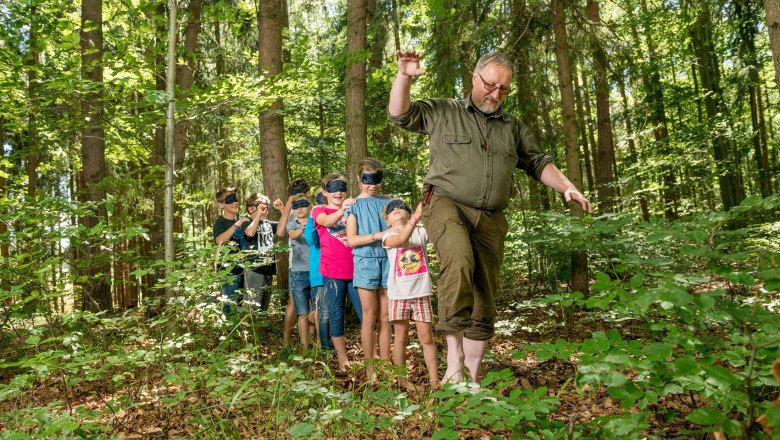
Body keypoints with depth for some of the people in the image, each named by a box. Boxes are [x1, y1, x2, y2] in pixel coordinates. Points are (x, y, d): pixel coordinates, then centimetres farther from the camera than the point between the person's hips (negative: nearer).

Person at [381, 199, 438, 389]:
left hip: (421, 292, 1)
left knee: (427, 338, 4)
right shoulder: (388, 236, -1)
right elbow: (401, 240, -23)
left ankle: (434, 379, 13)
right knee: (401, 338, 10)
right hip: (399, 294, -1)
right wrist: (416, 218, -35)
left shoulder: (421, 231, 6)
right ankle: (401, 379, 21)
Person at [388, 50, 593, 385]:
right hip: (447, 205, -4)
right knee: (459, 262, -35)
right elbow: (400, 114, 8)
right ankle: (454, 357, -28)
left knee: (484, 303, 2)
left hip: (490, 219, 4)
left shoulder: (513, 127, 21)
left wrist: (566, 187, 10)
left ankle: (471, 376, 14)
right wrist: (404, 77, -8)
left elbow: (538, 163, 25)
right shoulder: (442, 112, 11)